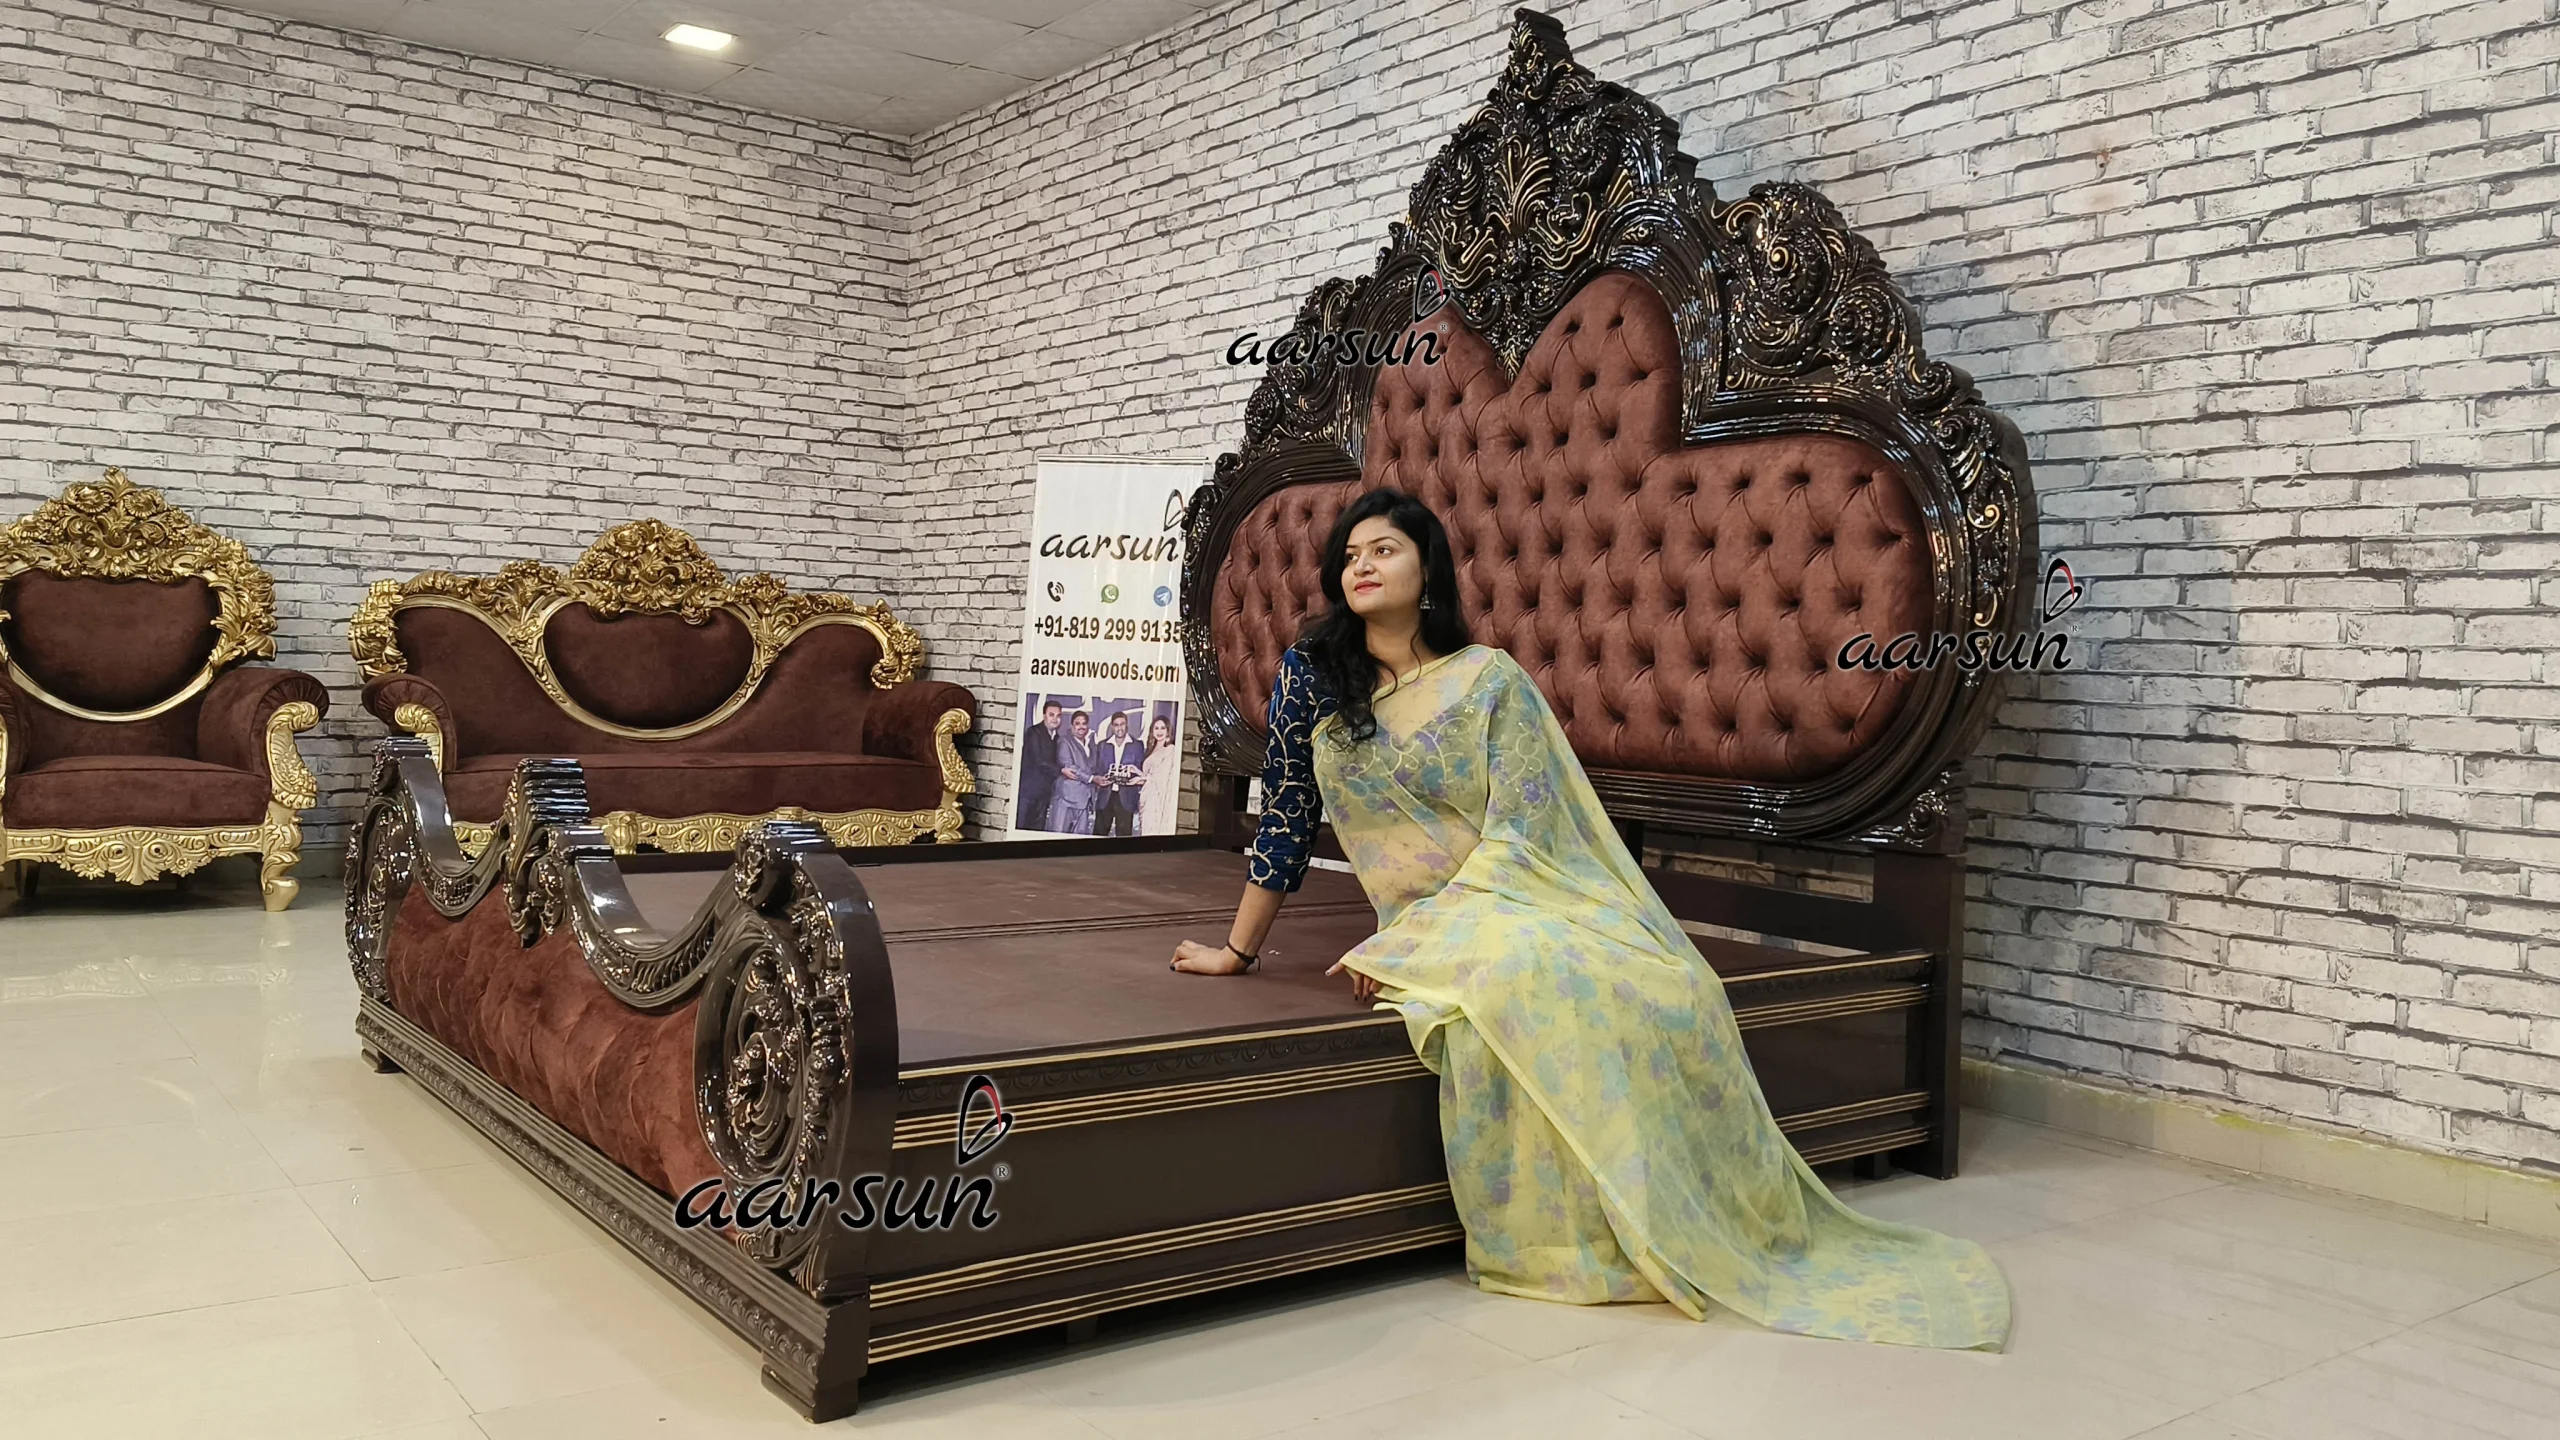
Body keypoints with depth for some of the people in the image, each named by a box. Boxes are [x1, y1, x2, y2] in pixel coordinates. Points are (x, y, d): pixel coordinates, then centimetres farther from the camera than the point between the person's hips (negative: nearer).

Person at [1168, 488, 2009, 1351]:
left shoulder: (1490, 680, -1)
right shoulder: (1310, 677, 4)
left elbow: (1516, 836, -8)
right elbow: (1285, 821, 9)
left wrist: (1409, 936, -18)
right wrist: (1238, 950, 11)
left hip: (1534, 892, 1)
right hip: (1428, 922, 0)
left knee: (1671, 990, -28)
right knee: (1515, 970, -35)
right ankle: (1578, 1236, -22)